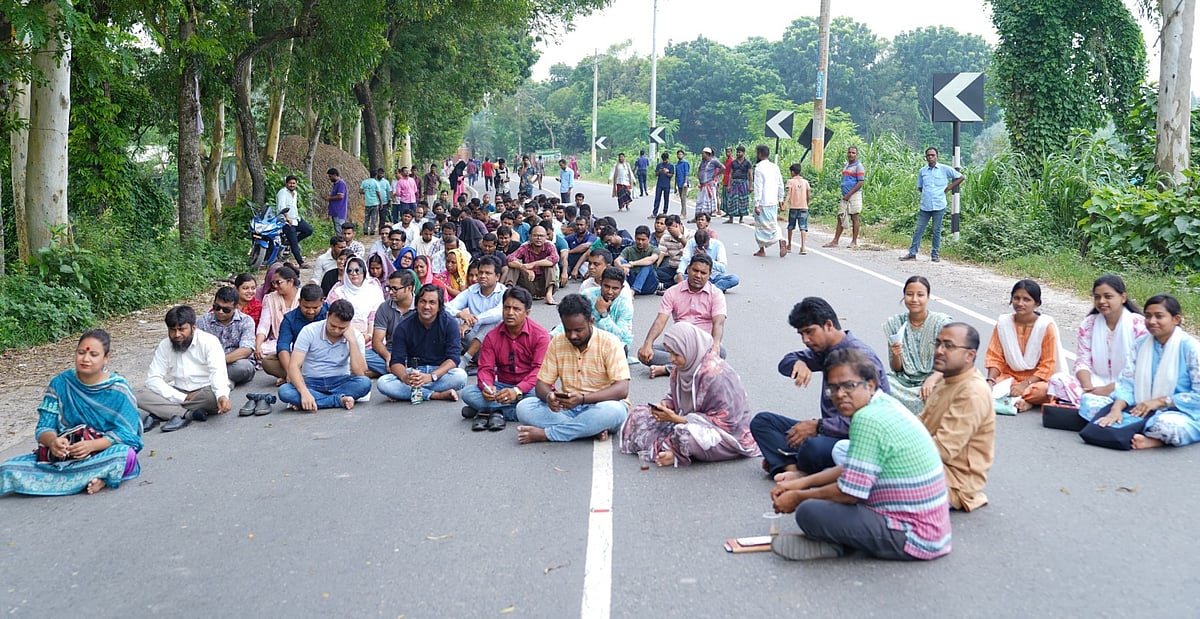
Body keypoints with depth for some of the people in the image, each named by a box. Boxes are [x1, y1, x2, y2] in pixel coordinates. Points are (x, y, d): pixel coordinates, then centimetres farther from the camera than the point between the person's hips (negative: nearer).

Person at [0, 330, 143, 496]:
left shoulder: (119, 389, -7)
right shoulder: (60, 384, 1)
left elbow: (125, 433, -11)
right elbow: (44, 427, -3)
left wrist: (92, 445, -29)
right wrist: (52, 441, -27)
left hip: (104, 453, -3)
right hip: (64, 456, 3)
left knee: (126, 456, -37)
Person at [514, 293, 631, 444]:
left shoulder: (609, 342, -10)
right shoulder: (557, 343, 3)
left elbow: (622, 389, -18)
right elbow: (542, 384, 2)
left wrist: (583, 399, -32)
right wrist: (549, 397, -24)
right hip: (568, 409, 4)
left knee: (613, 410, -38)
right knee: (524, 407, -19)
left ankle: (545, 433, -25)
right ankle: (591, 429, -25)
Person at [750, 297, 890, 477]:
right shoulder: (825, 349, 10)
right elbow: (786, 362, 18)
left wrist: (818, 426, -23)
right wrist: (797, 364, -8)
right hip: (831, 430, 9)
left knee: (814, 447, -42)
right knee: (762, 421, -1)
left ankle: (780, 462, -10)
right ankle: (793, 468, -24)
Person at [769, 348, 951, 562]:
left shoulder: (868, 419, -22)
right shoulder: (885, 403, 8)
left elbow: (850, 492, -19)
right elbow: (852, 472, 17)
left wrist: (799, 497, -4)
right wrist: (802, 482, 11)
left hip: (913, 537, -11)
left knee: (809, 512, -23)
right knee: (829, 479, 21)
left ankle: (836, 545, 3)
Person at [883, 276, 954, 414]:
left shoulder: (943, 323, -5)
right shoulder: (894, 324, 4)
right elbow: (896, 369, 8)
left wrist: (932, 379, -28)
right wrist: (896, 355, -15)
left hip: (934, 382, -2)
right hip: (903, 381, 2)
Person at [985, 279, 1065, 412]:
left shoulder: (1047, 325, -11)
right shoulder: (1002, 322, -3)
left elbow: (1048, 365, -11)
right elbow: (995, 357, 1)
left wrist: (1025, 384, -21)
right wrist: (990, 380, -17)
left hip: (1037, 378, -3)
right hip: (1010, 375, 3)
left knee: (1044, 391, -38)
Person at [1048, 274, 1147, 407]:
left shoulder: (1139, 324, -5)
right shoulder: (1088, 324, 8)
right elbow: (1082, 362, 4)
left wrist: (1109, 389, -19)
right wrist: (1088, 386, -17)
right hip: (1096, 383, 6)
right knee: (1057, 379, -23)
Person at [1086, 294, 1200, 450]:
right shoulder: (1141, 344, 7)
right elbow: (1127, 382, 1)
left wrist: (1160, 401, -15)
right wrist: (1116, 409, -18)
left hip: (1182, 415, -7)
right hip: (1142, 410, 7)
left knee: (1167, 424, -44)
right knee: (1089, 403, -12)